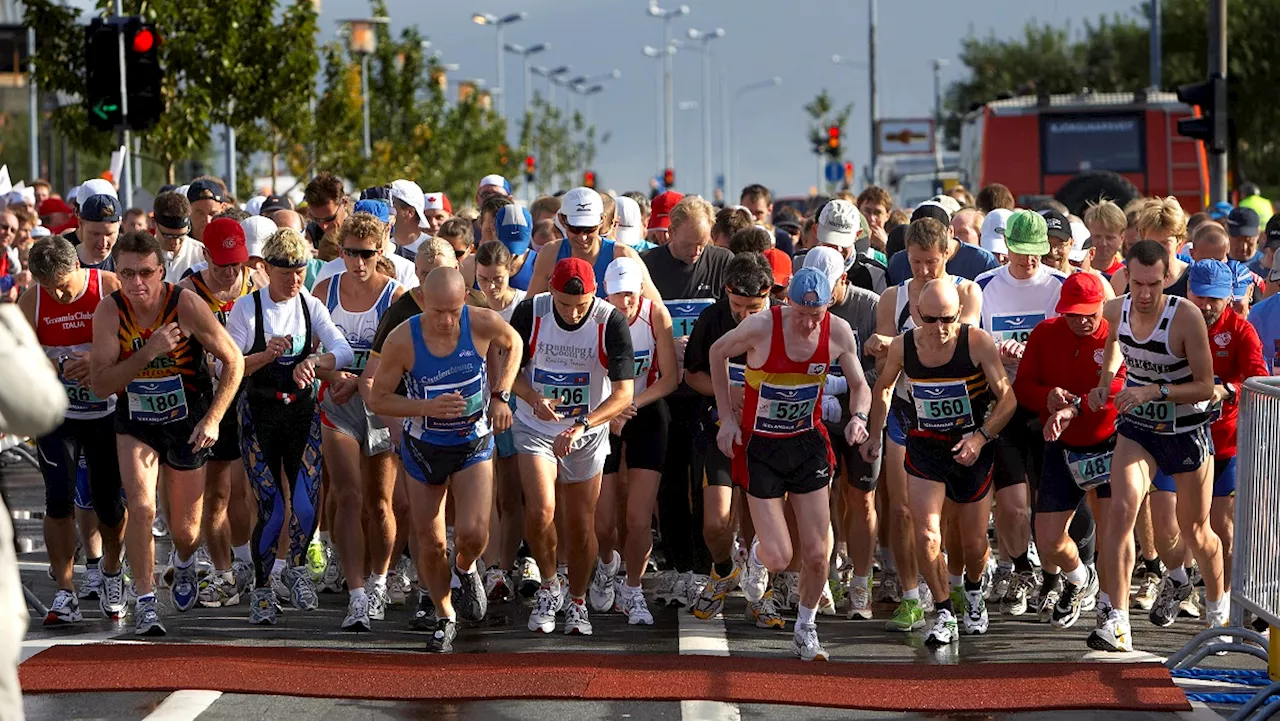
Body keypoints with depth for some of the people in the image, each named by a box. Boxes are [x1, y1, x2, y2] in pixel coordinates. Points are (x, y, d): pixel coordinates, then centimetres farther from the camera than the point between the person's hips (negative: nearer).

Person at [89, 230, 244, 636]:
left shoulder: (185, 305, -20)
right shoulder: (110, 311, -16)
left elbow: (233, 361, -11)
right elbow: (100, 384, -19)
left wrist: (213, 419, -17)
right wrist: (150, 351, -30)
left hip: (187, 423, 0)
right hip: (135, 423, 0)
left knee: (185, 530, 10)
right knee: (141, 507, -22)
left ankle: (184, 563, 46)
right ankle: (145, 600, -8)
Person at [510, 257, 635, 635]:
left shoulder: (611, 323, -19)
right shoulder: (530, 312, -16)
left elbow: (623, 394, -20)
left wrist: (581, 426, -33)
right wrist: (534, 399, -23)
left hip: (587, 434, 0)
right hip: (536, 428, 0)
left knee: (582, 524, 6)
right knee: (540, 512, -18)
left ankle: (577, 601, 28)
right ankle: (548, 586, 8)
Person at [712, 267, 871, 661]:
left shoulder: (839, 333, -11)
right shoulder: (761, 327, -21)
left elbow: (859, 385, 4)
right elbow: (718, 353, -1)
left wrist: (858, 416, -18)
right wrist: (726, 418, -2)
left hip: (808, 444, 3)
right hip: (760, 447, -3)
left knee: (817, 554, 2)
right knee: (778, 559, -7)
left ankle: (805, 629, 26)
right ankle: (758, 556, 31)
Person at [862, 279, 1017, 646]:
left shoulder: (978, 343, -18)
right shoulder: (903, 347, -9)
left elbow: (1007, 398, -12)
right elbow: (883, 388, 13)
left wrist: (981, 437, -24)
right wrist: (874, 434, 15)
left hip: (973, 448, -1)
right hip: (924, 447, 1)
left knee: (973, 542, 9)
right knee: (926, 537, -15)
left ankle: (974, 592, 42)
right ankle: (944, 615, 1)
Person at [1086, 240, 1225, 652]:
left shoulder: (1187, 317, -24)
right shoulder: (1117, 310, -9)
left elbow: (1205, 387, -21)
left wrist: (1155, 391, -33)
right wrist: (1106, 380, -1)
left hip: (1187, 432, -3)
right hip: (1137, 428, 3)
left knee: (1195, 529, 12)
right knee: (1121, 511, -18)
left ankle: (1219, 609, 40)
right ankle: (1117, 623, -19)